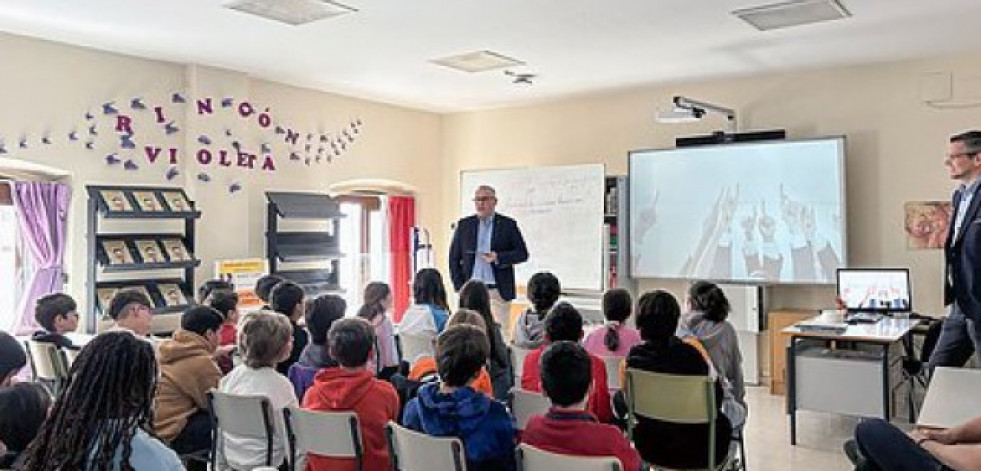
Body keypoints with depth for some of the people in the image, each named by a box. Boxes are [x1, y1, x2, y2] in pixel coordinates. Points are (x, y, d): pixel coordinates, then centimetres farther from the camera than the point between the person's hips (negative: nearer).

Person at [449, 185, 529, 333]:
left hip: (499, 290, -1)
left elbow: (523, 254, 0)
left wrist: (498, 258, -16)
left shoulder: (508, 224, 3)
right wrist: (459, 286, 0)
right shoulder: (464, 225, 8)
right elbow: (454, 258, 10)